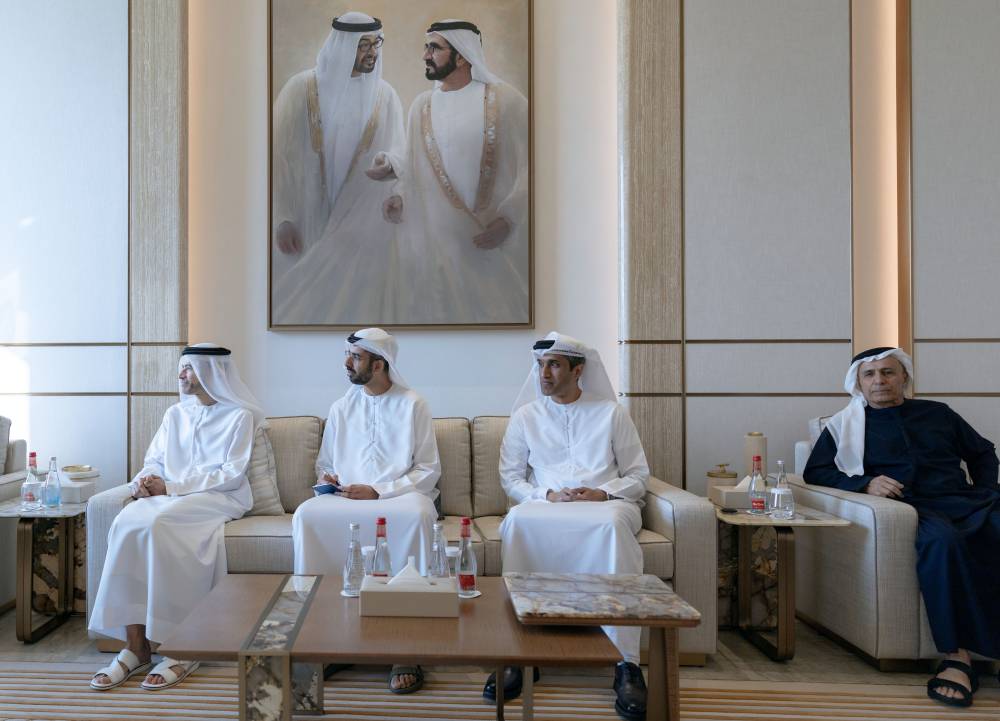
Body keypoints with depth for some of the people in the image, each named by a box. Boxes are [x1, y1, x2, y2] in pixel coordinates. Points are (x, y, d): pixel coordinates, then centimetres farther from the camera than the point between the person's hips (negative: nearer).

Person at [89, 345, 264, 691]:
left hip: (219, 498, -5)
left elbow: (232, 475, -8)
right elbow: (154, 461, 16)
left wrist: (170, 486, -14)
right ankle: (135, 646, -24)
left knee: (155, 524, -34)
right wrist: (143, 480, -8)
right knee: (126, 523, -27)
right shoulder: (175, 414, 20)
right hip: (169, 498, 5)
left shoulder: (238, 415, 1)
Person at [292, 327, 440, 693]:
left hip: (400, 495, -3)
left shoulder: (412, 405, 3)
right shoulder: (341, 408, 17)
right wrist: (325, 477, -1)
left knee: (417, 515, -38)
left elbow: (429, 470, -2)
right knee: (306, 514, -28)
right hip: (345, 497, 4)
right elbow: (324, 463, 24)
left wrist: (378, 491, -12)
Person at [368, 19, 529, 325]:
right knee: (443, 310, 8)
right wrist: (400, 196, -3)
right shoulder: (422, 104, 9)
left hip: (498, 236, -3)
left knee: (500, 311, 4)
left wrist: (508, 219, -16)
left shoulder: (505, 98, -4)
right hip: (437, 236, 3)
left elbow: (529, 163, -7)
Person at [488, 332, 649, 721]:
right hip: (545, 504, 1)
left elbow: (638, 476, 9)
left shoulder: (611, 412, 11)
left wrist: (603, 493, -10)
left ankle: (627, 662, -33)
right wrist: (547, 494, -8)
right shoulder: (525, 416, 15)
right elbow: (510, 477, 11)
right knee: (517, 521, -34)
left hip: (606, 503, -1)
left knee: (612, 524, -38)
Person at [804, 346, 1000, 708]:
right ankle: (956, 656, -36)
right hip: (917, 508, -3)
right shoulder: (845, 425, 16)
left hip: (967, 501, 3)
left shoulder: (937, 413, 24)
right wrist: (865, 483, -7)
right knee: (942, 541, -38)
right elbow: (815, 472, 8)